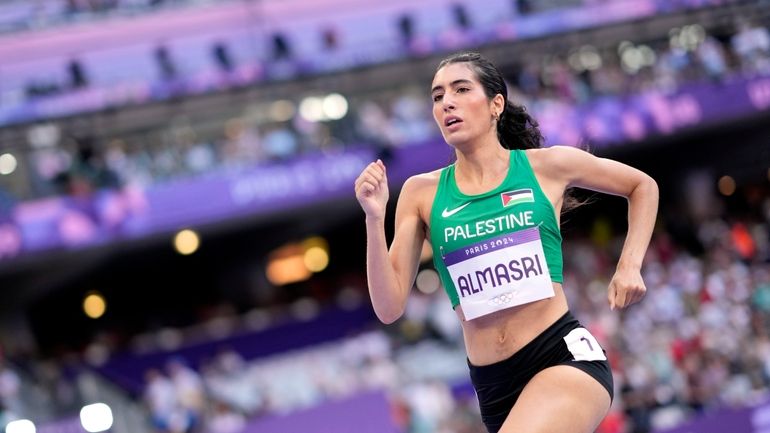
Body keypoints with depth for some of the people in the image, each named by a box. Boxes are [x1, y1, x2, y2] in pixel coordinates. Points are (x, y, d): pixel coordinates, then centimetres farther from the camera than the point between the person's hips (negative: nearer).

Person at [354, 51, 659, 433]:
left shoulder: (547, 166, 3)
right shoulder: (422, 193, 6)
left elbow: (643, 186, 20)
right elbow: (389, 308, 2)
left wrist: (630, 266, 7)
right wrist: (375, 219, -8)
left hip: (565, 356, -4)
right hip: (493, 386, 4)